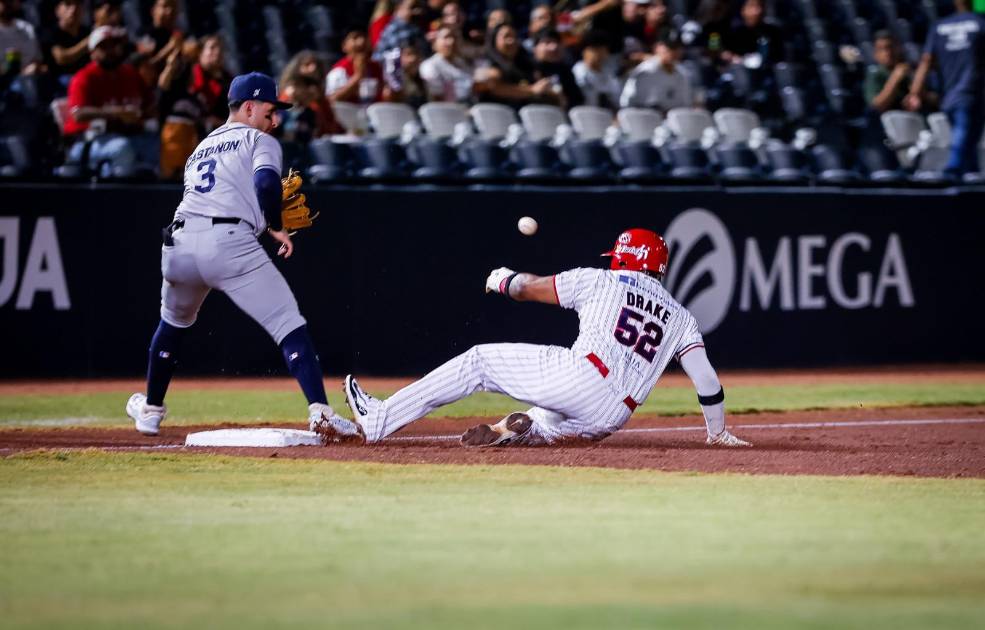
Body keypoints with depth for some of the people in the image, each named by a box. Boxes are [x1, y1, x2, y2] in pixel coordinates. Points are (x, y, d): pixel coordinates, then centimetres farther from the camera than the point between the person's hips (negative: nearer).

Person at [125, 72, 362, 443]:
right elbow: (266, 182, -10)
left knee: (173, 323, 33)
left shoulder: (201, 148, 32)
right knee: (290, 326, -7)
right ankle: (320, 412, -22)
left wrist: (263, 222, 33)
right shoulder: (259, 141, 11)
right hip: (230, 243, -6)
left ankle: (150, 409, 42)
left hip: (180, 244, 6)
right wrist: (275, 227, 1)